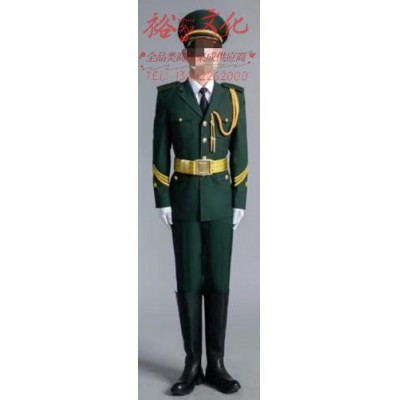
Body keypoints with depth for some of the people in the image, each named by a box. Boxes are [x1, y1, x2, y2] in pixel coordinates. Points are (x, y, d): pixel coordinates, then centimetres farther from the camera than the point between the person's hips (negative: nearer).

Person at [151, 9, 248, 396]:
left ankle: (216, 364, 16)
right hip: (184, 201, -1)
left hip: (220, 201, 1)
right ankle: (193, 364, 15)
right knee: (189, 283, 3)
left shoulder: (233, 97, 4)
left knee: (218, 282, 4)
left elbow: (240, 154, 3)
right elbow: (160, 153, -1)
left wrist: (239, 202, -2)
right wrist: (162, 201, -7)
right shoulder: (168, 96, 0)